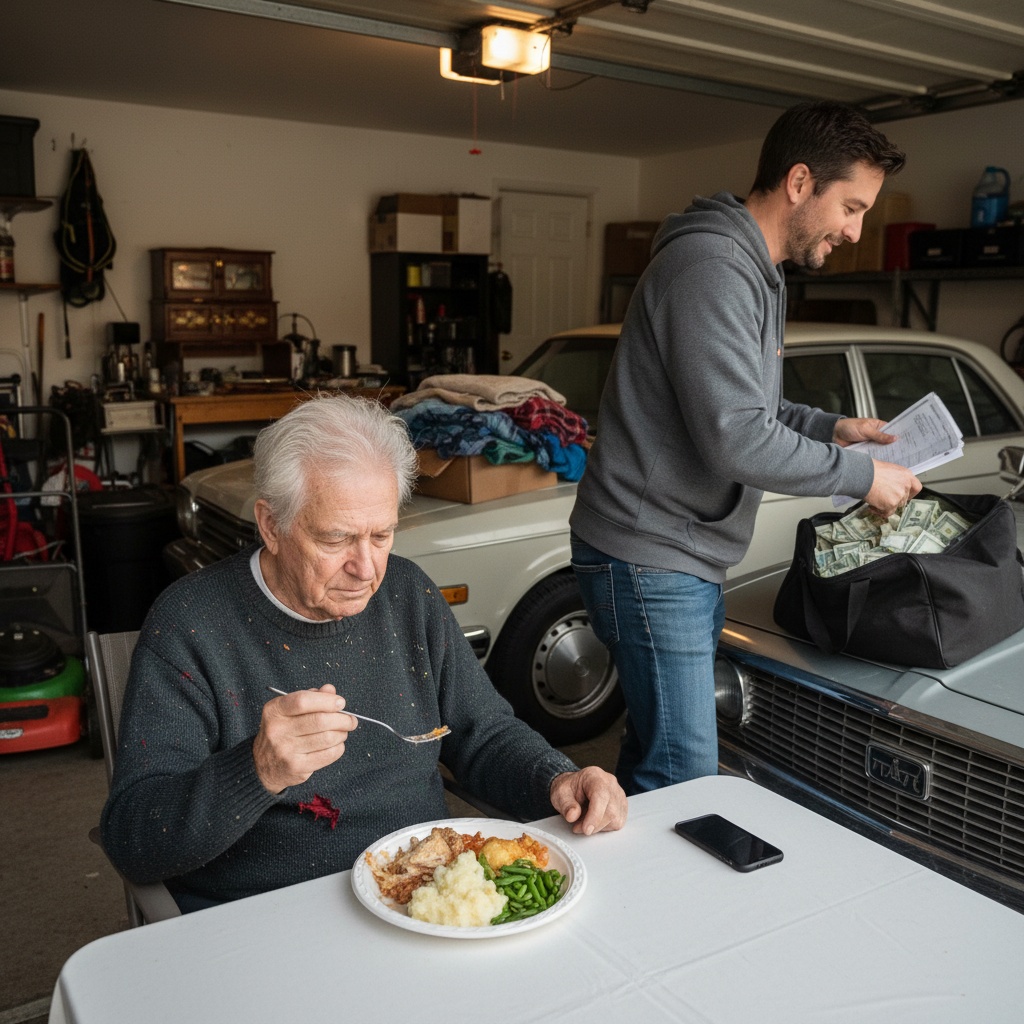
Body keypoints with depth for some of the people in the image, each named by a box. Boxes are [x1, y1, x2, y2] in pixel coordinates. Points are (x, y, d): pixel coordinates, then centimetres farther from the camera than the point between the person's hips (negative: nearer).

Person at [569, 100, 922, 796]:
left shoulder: (756, 273, 17)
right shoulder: (711, 267, -19)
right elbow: (735, 439, -25)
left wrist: (829, 427, 9)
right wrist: (860, 476, -13)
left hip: (690, 556, 10)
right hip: (651, 558, -10)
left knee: (655, 753, 19)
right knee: (686, 780, -4)